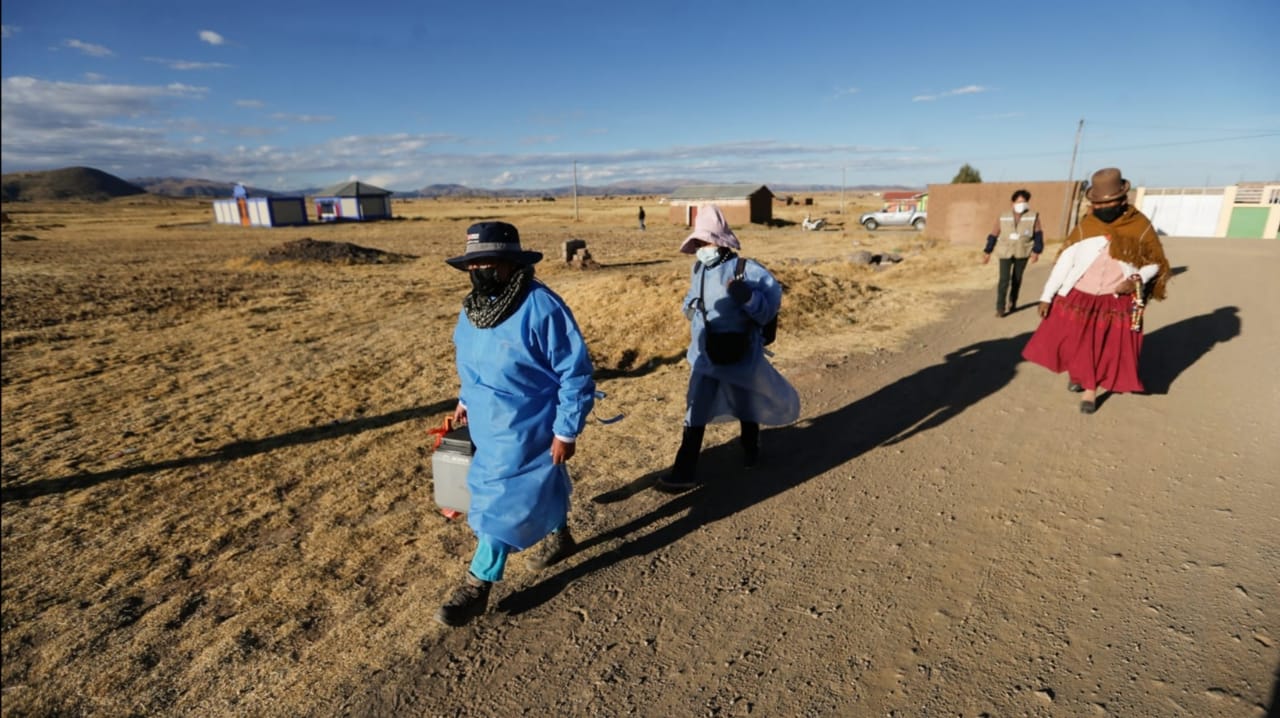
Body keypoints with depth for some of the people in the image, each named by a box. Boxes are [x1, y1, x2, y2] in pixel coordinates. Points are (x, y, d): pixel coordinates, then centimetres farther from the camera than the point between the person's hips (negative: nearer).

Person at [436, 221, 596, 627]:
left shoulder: (541, 307, -25)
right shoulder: (474, 306, 1)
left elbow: (576, 373, -21)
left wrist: (566, 431, -20)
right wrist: (466, 400, 13)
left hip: (524, 427, -8)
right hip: (488, 424, 8)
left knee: (503, 499, -1)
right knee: (540, 484, 25)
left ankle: (477, 587, 14)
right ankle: (560, 536, 48)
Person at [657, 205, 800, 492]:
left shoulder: (745, 270, -17)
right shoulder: (699, 270, 1)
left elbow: (770, 305, -18)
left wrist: (746, 297, -36)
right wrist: (690, 308, -5)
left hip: (739, 355, -4)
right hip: (705, 355, 4)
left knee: (746, 406, 18)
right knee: (695, 411, 2)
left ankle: (750, 449, 47)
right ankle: (685, 470, 9)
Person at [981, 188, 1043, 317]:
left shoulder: (1033, 217, -1)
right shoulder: (1002, 218, -1)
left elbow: (1038, 235, 1)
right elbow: (994, 236, 6)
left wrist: (1036, 251, -8)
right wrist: (987, 252, 7)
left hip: (1022, 253, 1)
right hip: (1005, 252, -1)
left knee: (1017, 279, 14)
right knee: (1004, 280, -11)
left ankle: (1013, 302, 33)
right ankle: (1000, 307, -10)